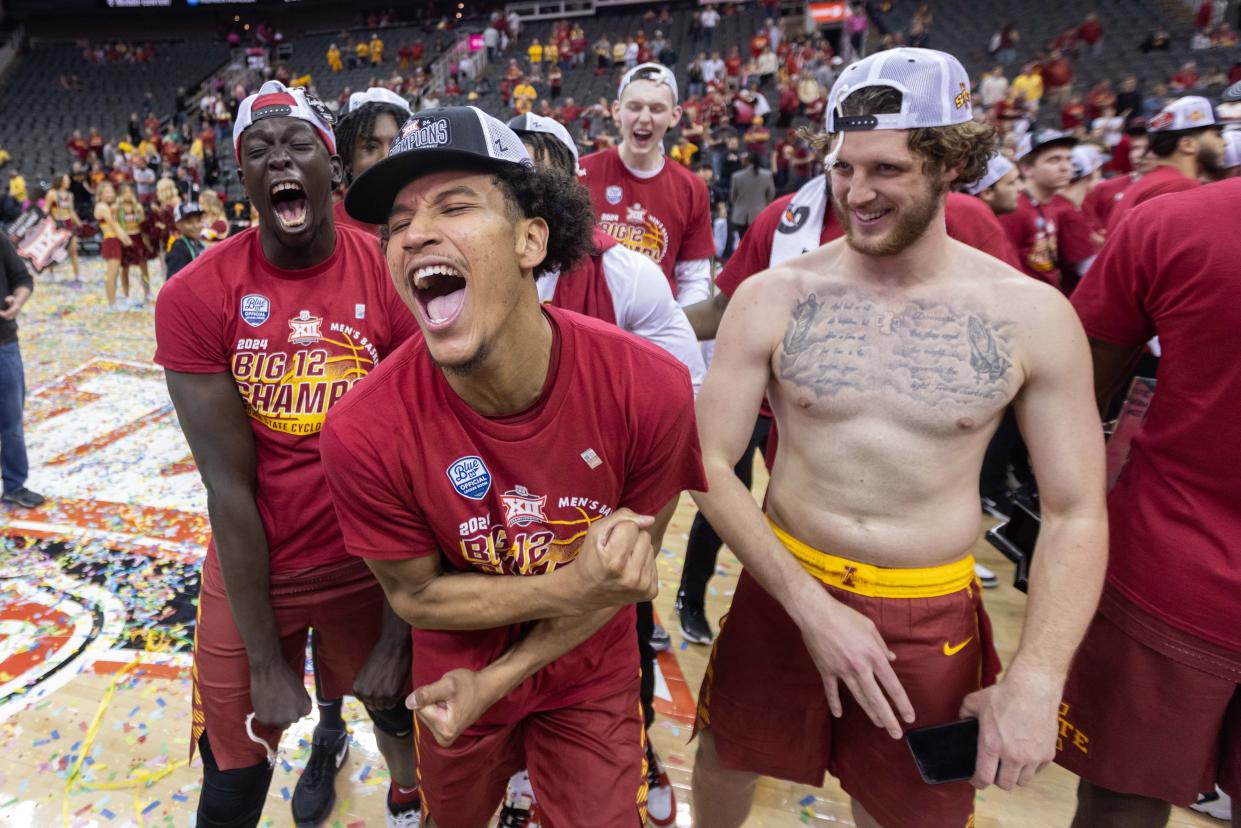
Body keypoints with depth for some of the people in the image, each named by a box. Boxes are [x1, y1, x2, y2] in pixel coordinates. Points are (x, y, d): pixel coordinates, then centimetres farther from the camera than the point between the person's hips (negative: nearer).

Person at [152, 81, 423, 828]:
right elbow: (229, 484, -12)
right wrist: (265, 660, -8)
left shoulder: (396, 281, -13)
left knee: (400, 714, 22)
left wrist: (398, 634, -9)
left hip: (371, 567, 0)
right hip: (250, 575, 0)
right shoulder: (195, 298, -12)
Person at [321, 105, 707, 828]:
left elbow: (626, 568, -14)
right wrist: (566, 588, -29)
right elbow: (415, 594, -14)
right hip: (454, 674, 1)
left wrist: (496, 681, -15)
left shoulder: (651, 389, -28)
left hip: (591, 677, 0)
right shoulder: (365, 434, -28)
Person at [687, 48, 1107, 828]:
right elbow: (711, 464, -11)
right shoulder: (772, 297, -12)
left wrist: (1037, 677, -15)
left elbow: (1076, 513, -4)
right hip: (784, 590, 0)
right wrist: (809, 603, -18)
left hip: (933, 617, 1)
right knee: (725, 761, 21)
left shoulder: (1034, 316, -10)